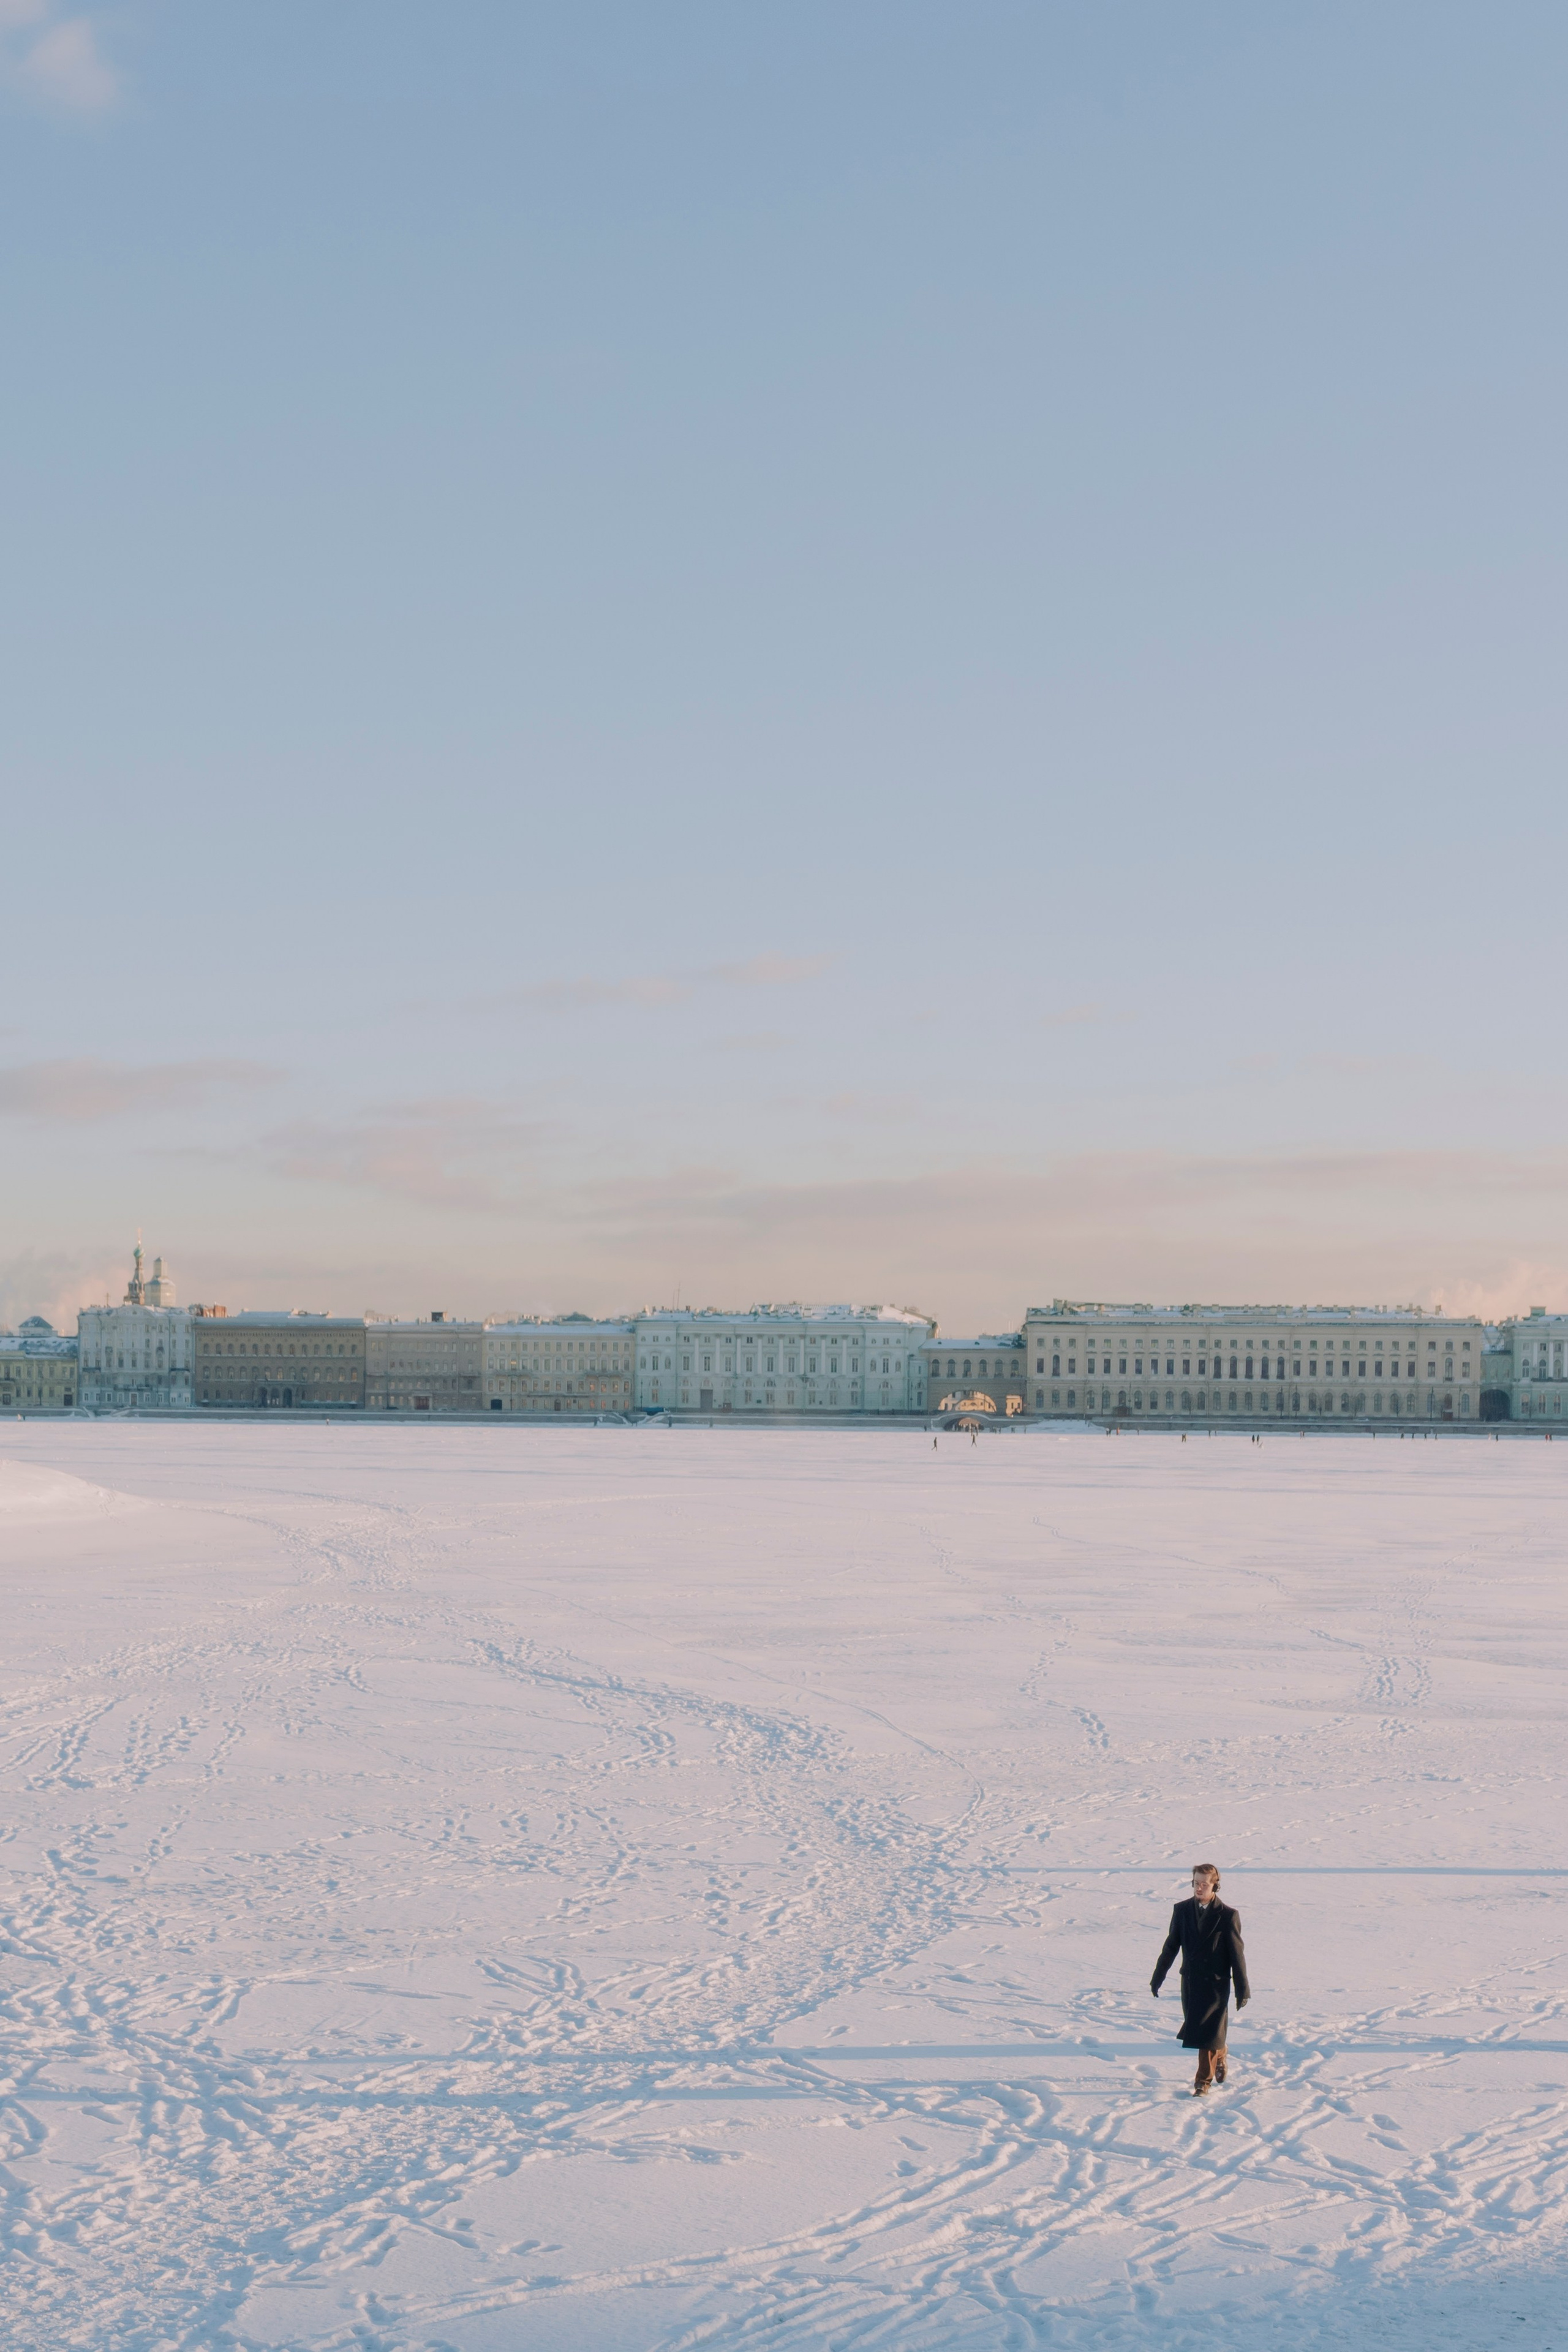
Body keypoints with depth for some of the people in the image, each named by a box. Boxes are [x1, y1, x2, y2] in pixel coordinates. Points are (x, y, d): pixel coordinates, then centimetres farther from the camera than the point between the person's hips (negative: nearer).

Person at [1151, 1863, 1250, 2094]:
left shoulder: (1228, 1915, -8)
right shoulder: (1182, 1911, 2)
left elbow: (1237, 1955, -5)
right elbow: (1171, 1947, 9)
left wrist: (1243, 1990, -4)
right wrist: (1157, 1978, 11)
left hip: (1216, 1983, -4)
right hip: (1190, 1981, 4)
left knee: (1209, 2031, -5)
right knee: (1197, 2029, 13)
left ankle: (1204, 2081, 6)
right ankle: (1219, 2056, 42)